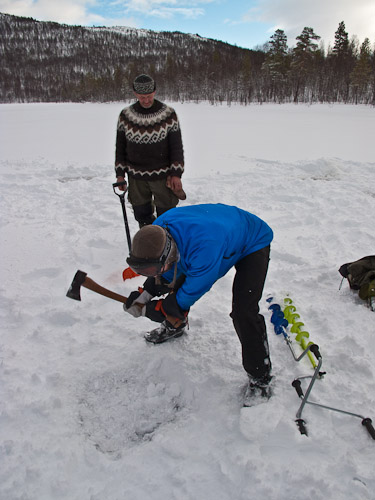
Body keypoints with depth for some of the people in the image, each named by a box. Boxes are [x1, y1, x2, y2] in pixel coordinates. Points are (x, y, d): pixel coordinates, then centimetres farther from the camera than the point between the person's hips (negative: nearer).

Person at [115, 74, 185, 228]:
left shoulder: (168, 114, -5)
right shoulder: (125, 115, 0)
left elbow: (176, 146, -1)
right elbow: (120, 146, 8)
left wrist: (176, 174, -6)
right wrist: (120, 173, 6)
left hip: (162, 177, -2)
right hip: (136, 177, 2)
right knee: (142, 215, 11)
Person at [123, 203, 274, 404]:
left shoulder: (205, 248, -46)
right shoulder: (156, 231, -22)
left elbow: (190, 295, -30)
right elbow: (169, 271, -2)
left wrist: (149, 310, -19)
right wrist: (145, 294, -13)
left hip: (252, 242, -7)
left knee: (243, 311, -19)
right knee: (179, 280, 8)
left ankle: (259, 377, 1)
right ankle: (175, 325, 38)